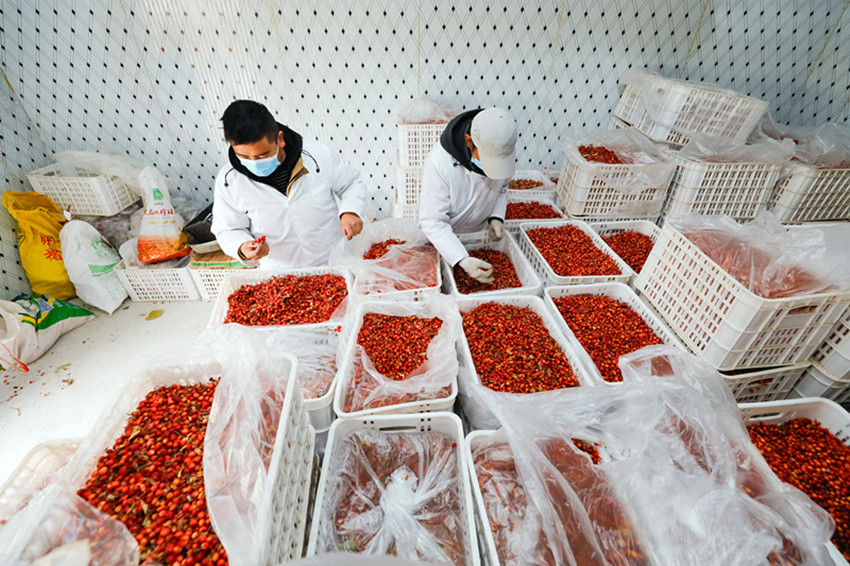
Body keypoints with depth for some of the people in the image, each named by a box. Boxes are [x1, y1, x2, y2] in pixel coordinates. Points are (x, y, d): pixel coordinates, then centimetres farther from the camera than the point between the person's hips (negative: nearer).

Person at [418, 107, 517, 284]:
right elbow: (433, 222, -33)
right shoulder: (439, 163, -35)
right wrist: (462, 260, -44)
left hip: (481, 236, 4)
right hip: (445, 240, -4)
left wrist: (496, 217, -15)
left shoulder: (504, 150, -17)